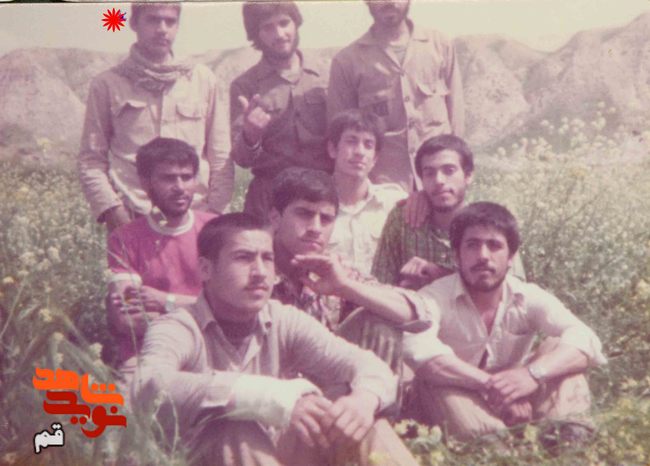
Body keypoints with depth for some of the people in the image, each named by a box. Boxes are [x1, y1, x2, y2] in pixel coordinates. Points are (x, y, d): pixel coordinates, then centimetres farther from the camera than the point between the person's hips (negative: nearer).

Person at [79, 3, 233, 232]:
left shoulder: (203, 79, 11)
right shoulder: (107, 84, 7)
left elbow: (220, 157, 11)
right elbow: (91, 160, 6)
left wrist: (215, 212, 2)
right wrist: (113, 212, -6)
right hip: (131, 220, -1)